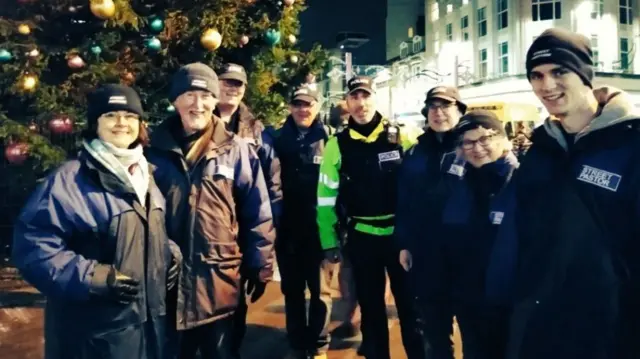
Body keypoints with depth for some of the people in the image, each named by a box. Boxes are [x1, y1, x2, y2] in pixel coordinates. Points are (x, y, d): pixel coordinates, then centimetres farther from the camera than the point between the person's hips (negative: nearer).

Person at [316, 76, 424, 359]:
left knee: (409, 304, 11)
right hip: (361, 237, 1)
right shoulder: (337, 144, 0)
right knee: (371, 308, 15)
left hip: (401, 234, -1)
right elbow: (326, 196, 2)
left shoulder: (401, 137, -3)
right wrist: (329, 242, 2)